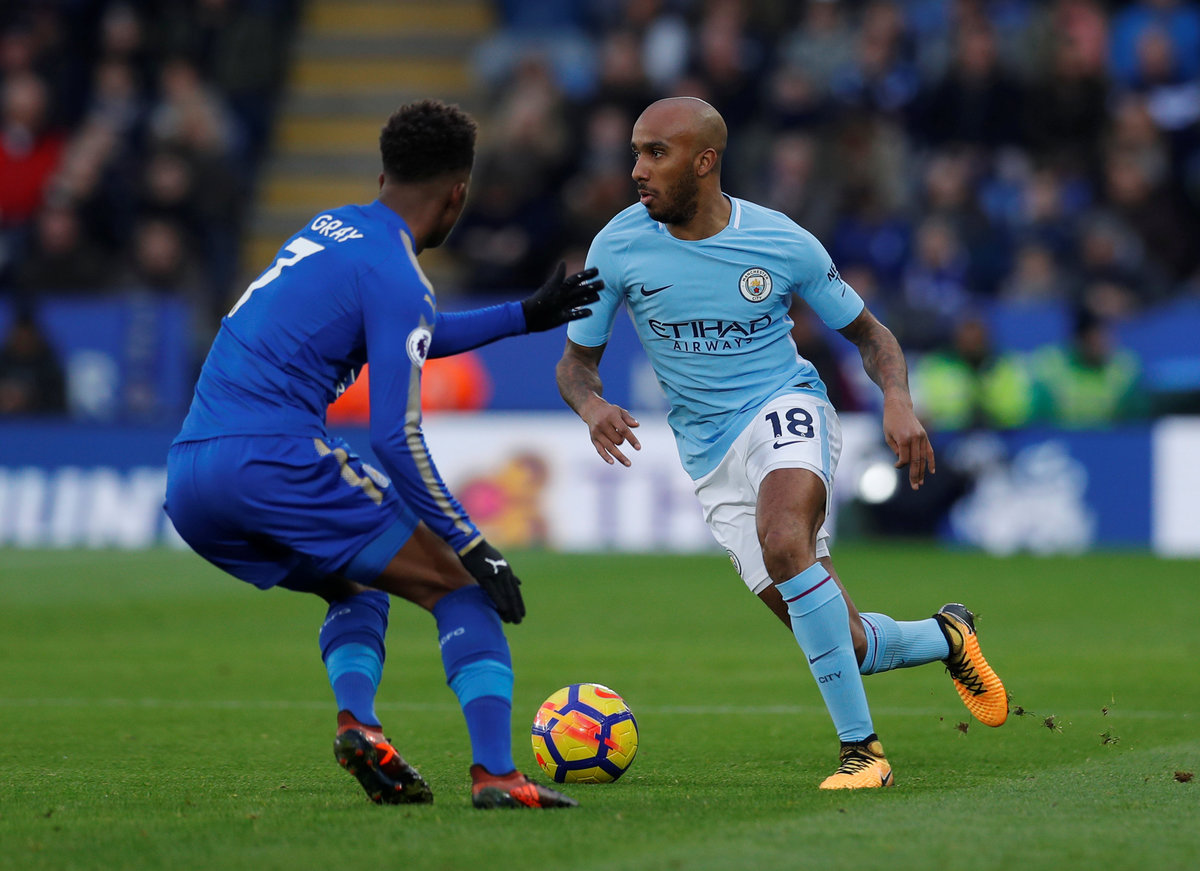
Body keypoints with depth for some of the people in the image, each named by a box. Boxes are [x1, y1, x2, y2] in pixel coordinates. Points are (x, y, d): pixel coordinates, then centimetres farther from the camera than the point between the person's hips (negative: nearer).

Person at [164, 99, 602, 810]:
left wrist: (526, 315, 43)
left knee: (360, 588, 29)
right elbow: (396, 438, -11)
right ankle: (495, 773, -17)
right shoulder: (395, 272, -5)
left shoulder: (329, 229, 22)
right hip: (275, 458, -8)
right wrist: (473, 544, -5)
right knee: (460, 587, 1)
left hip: (187, 486, 8)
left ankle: (357, 722, 0)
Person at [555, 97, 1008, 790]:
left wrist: (898, 400, -16)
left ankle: (862, 749, -28)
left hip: (786, 406, -3)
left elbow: (870, 333, 4)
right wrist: (593, 406, -20)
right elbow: (577, 361, 4)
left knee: (782, 540, -36)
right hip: (712, 456, 3)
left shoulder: (784, 244, -9)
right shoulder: (618, 248, -7)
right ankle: (945, 637, 32)